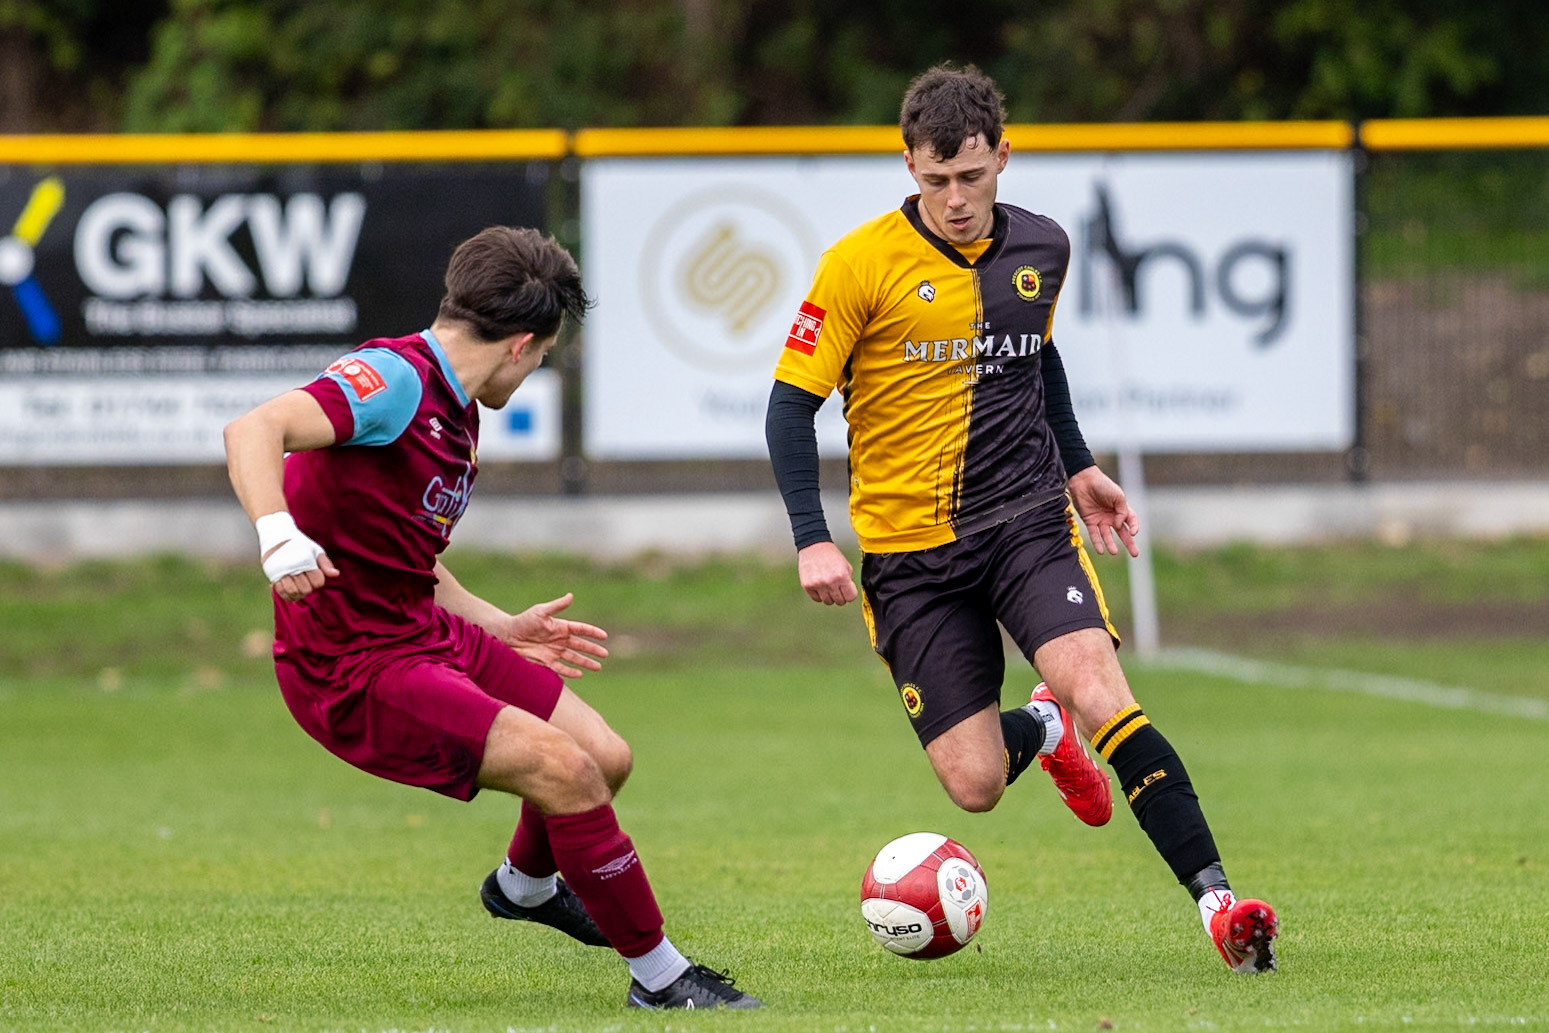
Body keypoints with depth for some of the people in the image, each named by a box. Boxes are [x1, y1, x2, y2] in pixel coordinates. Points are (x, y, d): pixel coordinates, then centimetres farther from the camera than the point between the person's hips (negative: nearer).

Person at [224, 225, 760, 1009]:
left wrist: (503, 630, 28)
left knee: (606, 758, 12)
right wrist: (277, 532, -50)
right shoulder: (395, 379, -19)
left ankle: (526, 884, 44)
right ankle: (659, 975, -5)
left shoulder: (454, 414, 12)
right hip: (354, 671, -10)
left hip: (426, 633, 10)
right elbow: (252, 429, -34)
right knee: (562, 766, -19)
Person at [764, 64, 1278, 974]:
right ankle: (1042, 729, 32)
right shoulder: (861, 265, -9)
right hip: (909, 549, -2)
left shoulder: (1041, 250, 4)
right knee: (975, 785, -6)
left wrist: (1078, 466, 24)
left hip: (1026, 522, 2)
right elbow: (793, 403, -6)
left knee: (1099, 690, -24)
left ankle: (1219, 904, -25)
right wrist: (813, 540, -15)